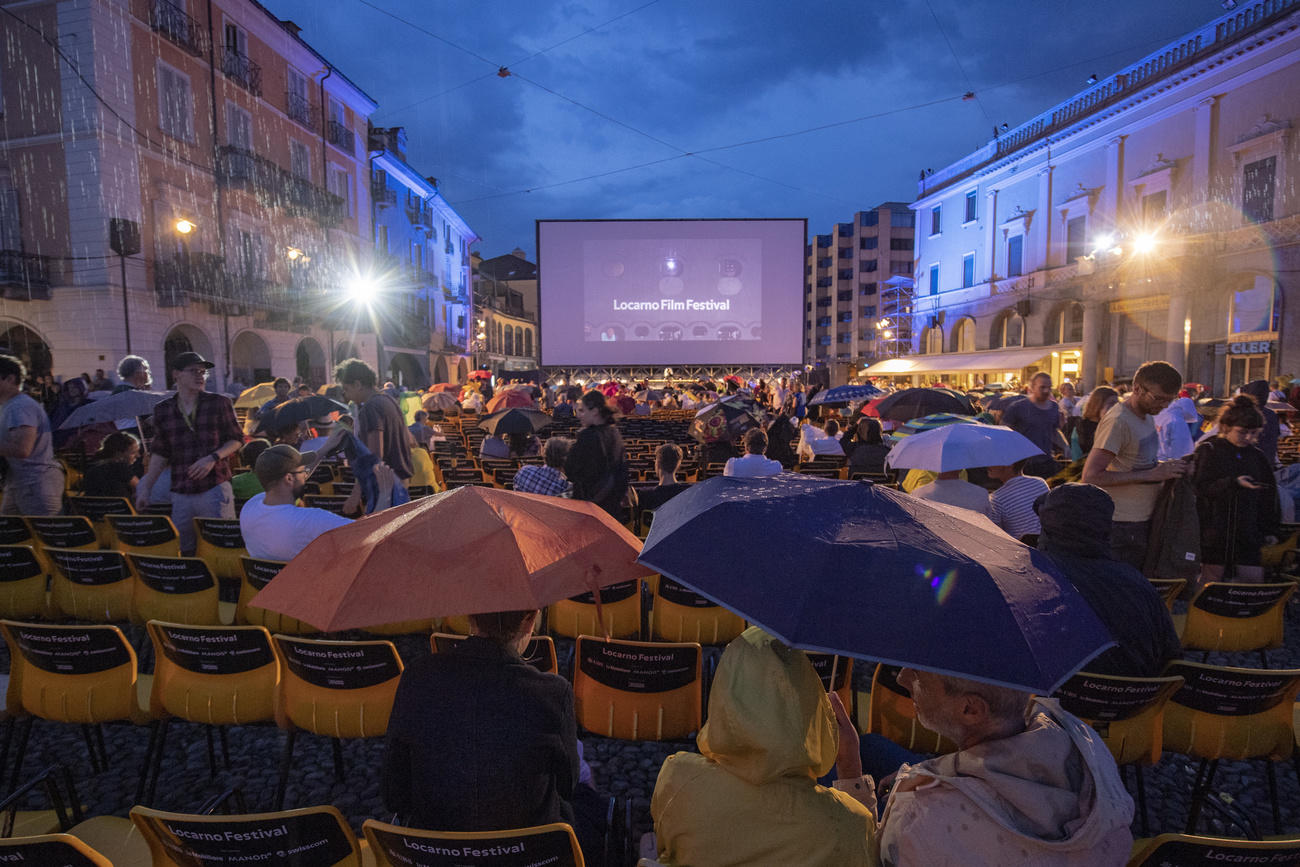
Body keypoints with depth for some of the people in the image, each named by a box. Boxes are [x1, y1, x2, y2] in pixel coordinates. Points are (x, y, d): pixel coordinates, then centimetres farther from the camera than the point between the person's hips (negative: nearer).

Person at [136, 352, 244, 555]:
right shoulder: (163, 410, 9)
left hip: (215, 488, -3)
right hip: (180, 493, 3)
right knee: (182, 552, 6)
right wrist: (145, 488, 8)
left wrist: (213, 458, -12)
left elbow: (237, 439, 5)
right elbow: (160, 453, 14)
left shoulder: (219, 403, 3)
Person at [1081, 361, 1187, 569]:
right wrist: (1150, 475, -22)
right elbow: (1091, 477, -24)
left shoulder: (1148, 415, 12)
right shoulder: (1117, 421, -18)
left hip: (1145, 520, 9)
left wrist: (1165, 466, 4)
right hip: (1121, 527, -9)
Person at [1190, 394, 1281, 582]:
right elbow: (1200, 488, -12)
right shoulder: (1208, 450, -2)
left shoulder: (1257, 456, 12)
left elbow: (1269, 495, 16)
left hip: (1248, 536, 4)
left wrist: (1269, 530, 11)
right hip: (1214, 534, -4)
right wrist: (1234, 482, -24)